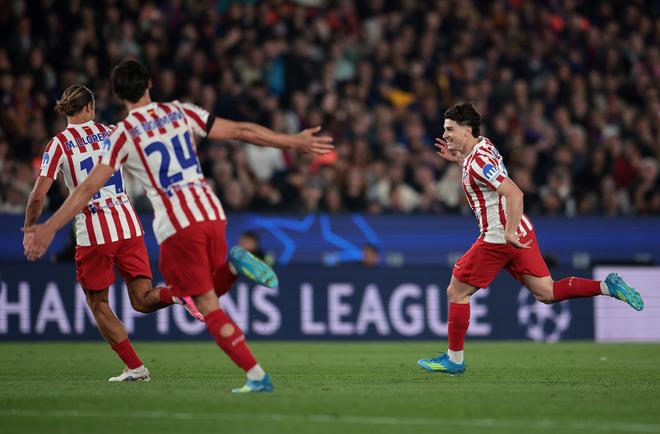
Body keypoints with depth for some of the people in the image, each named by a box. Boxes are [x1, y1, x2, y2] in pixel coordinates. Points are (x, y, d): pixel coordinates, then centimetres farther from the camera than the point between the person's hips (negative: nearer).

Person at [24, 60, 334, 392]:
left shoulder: (123, 134, -2)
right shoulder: (180, 112, 8)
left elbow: (89, 188, -7)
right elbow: (241, 131, 9)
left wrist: (50, 227, -4)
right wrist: (294, 141, 18)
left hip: (177, 227, -5)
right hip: (212, 213, 5)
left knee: (208, 307, 0)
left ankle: (257, 376, -9)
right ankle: (232, 266, -6)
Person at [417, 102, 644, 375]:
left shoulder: (478, 162, -19)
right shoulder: (483, 146, 10)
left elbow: (514, 193, -28)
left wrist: (509, 232, -30)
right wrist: (459, 159, 20)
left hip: (498, 238, -10)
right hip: (521, 232, 10)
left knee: (456, 292, 2)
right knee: (546, 293, 8)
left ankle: (454, 359, 8)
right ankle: (606, 286, -4)